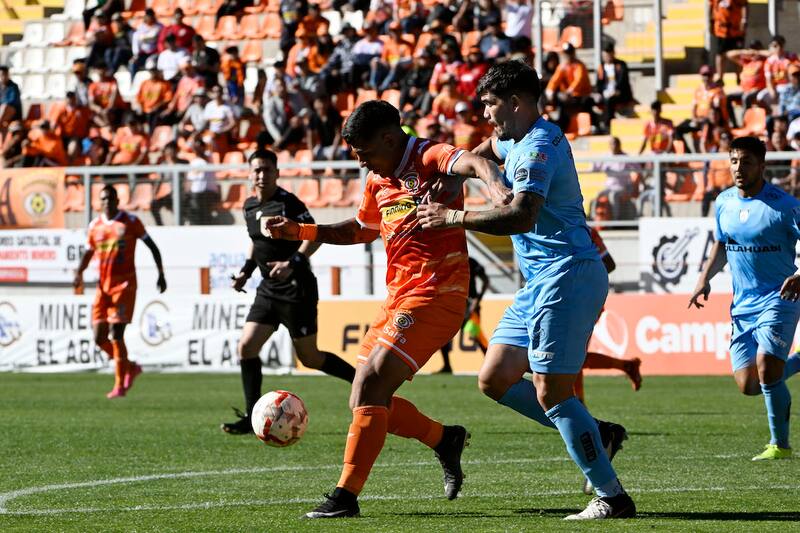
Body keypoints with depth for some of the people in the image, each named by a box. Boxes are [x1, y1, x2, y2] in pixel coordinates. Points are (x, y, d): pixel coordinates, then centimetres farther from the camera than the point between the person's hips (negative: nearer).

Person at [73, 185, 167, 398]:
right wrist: (79, 273, 2)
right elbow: (88, 252, 20)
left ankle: (120, 385, -7)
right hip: (103, 285, 5)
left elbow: (151, 246, 5)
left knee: (116, 333, -14)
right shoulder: (95, 226, 9)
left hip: (124, 284, -5)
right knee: (99, 338, 0)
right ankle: (130, 367, 23)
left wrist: (161, 274, 4)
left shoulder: (130, 222, -2)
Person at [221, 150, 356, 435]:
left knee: (309, 357, -2)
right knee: (246, 346, -4)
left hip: (296, 289, -7)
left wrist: (293, 263, -30)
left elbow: (315, 235, -18)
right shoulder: (250, 206, 9)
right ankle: (252, 417, 1)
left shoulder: (288, 203, -14)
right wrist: (246, 270, 14)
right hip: (268, 290, 7)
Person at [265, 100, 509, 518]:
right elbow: (362, 229, 33)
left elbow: (470, 162, -33)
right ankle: (445, 440, 29)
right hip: (399, 295, 10)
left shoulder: (428, 159, -11)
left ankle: (345, 496, -14)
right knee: (366, 400, 10)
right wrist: (300, 232, 25)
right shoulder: (378, 181, 15)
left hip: (435, 293, -10)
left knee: (371, 386, -17)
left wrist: (496, 183, -56)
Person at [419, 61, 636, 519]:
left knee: (551, 392, -12)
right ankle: (596, 434, 14)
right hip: (542, 280, 11)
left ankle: (613, 497, -8)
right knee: (495, 378, 8)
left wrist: (456, 218, -24)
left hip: (567, 275, -11)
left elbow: (521, 216, -31)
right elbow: (489, 148, 40)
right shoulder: (517, 141, 16)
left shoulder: (538, 148, -16)